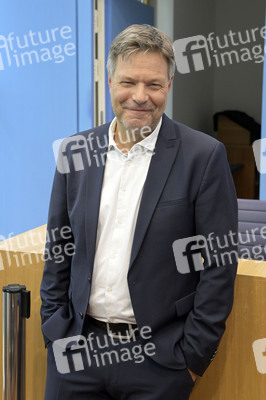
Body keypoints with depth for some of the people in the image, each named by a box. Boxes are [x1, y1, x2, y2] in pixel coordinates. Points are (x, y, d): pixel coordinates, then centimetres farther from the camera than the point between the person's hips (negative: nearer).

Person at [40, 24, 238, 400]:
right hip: (78, 351, 3)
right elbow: (58, 252, 9)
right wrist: (55, 332, 5)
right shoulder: (76, 153, 3)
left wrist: (193, 355, -8)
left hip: (157, 359, -3)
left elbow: (220, 264, -8)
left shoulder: (204, 155, -8)